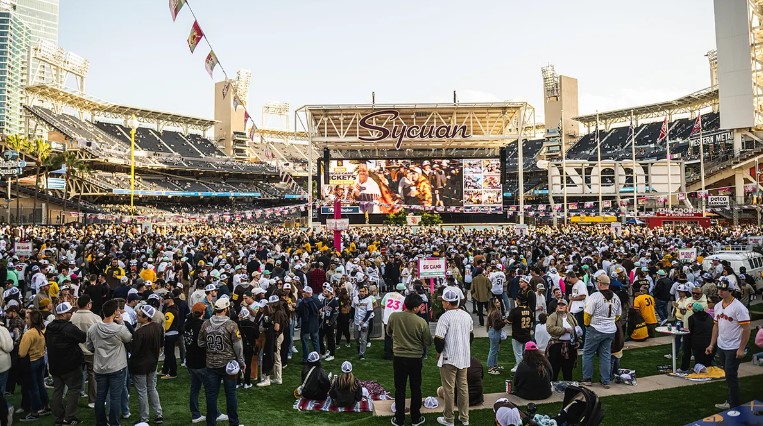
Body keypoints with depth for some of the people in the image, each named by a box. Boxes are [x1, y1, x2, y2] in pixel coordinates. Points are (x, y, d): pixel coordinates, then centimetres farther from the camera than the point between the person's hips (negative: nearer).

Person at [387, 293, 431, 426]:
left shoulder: (393, 316, -12)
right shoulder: (421, 322, -18)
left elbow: (389, 332, 7)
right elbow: (428, 342, -6)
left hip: (398, 357, 1)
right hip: (416, 358, -1)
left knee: (400, 389, 13)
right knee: (416, 389, 15)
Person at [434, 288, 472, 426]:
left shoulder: (445, 317, -18)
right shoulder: (467, 316, 3)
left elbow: (439, 339, -18)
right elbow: (471, 335, 14)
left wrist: (439, 351, -1)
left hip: (449, 358, -6)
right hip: (464, 357, 6)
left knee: (448, 389, 4)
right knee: (463, 387, 15)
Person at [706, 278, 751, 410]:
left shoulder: (738, 307, -16)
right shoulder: (718, 306, 7)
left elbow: (746, 329, -17)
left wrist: (741, 349, -18)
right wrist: (712, 344, 12)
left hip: (734, 349, -7)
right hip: (721, 346, 7)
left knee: (731, 375, -1)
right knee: (728, 375, 15)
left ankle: (734, 404, 11)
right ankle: (732, 399, 25)